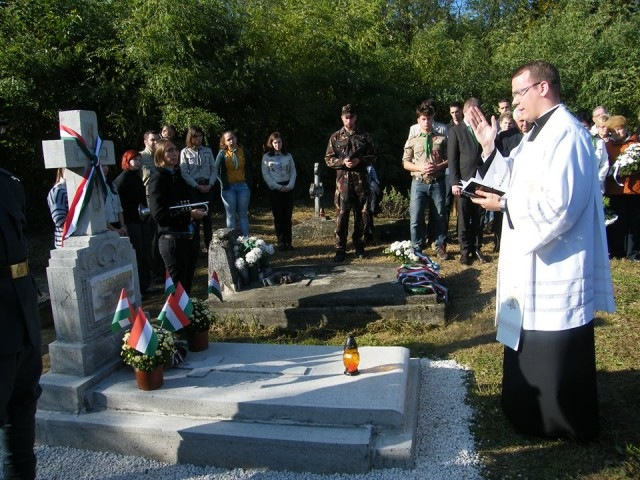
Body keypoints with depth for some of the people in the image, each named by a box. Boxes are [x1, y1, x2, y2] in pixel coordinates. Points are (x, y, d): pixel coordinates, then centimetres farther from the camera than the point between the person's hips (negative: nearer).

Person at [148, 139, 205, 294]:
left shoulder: (177, 175, 15)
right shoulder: (158, 179, -8)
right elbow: (159, 214, -17)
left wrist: (196, 212, 6)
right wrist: (189, 214, -18)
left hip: (189, 236, 7)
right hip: (172, 239, -7)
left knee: (187, 283, 13)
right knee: (178, 284, 0)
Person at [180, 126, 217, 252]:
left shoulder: (207, 150, 8)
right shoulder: (185, 152, 0)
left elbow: (214, 169, 8)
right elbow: (184, 173, -5)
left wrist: (210, 185, -7)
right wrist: (198, 186, -11)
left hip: (208, 186, 2)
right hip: (193, 187, -2)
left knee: (207, 214, 5)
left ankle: (208, 245, 10)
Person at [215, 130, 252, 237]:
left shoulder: (244, 152, 1)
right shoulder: (222, 154, -3)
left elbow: (249, 170, 7)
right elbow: (216, 170, 0)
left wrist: (250, 184, 3)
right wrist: (224, 183, -3)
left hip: (243, 186, 1)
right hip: (228, 188, -1)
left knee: (243, 215, 6)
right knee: (230, 215, 5)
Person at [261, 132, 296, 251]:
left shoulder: (288, 156, 8)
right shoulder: (266, 157, 0)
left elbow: (293, 172, 7)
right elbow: (265, 175, -4)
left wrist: (290, 185, -8)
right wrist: (277, 186, -12)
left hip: (288, 188, 2)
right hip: (274, 189, -2)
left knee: (287, 216, 3)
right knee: (278, 216, 0)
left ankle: (288, 242, 8)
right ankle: (281, 242, 4)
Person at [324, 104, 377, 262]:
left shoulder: (364, 136, 8)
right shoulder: (335, 137, 7)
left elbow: (373, 157, 8)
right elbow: (328, 159, 5)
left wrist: (360, 160, -11)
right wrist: (342, 162, -13)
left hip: (361, 180, 1)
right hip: (343, 180, -1)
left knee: (360, 215, 7)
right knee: (341, 215, -3)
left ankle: (359, 246, 19)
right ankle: (340, 249, 4)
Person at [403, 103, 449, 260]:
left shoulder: (442, 139, 4)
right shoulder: (412, 141, 6)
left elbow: (449, 160, 5)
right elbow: (405, 163, 6)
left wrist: (438, 167, -14)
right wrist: (420, 167, -11)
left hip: (437, 183, 0)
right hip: (419, 183, 0)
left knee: (439, 216, 9)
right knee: (416, 218, 0)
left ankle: (440, 247, 24)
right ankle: (417, 250, 14)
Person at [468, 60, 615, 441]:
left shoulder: (568, 135, -20)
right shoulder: (539, 134, 13)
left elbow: (559, 205, -27)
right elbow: (516, 183, 13)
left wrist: (504, 205, -19)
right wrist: (490, 147, 5)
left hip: (557, 267, -11)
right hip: (532, 263, 11)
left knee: (558, 350, 5)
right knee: (531, 344, 22)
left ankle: (565, 423, 25)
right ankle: (533, 412, 40)